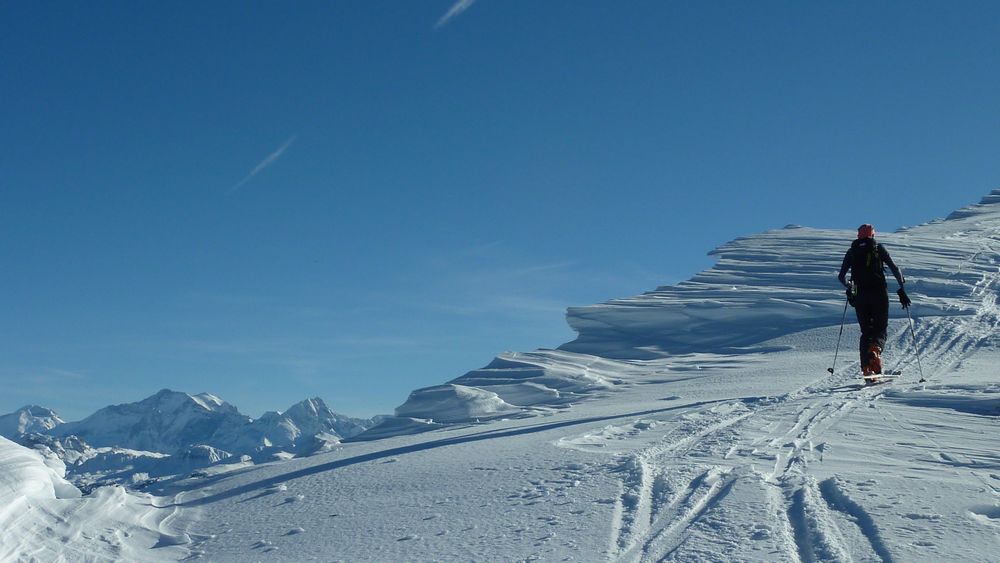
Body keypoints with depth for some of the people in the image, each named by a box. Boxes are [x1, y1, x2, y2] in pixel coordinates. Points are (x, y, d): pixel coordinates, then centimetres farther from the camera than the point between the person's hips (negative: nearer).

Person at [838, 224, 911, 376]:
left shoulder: (852, 252, 10)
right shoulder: (879, 249, 6)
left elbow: (841, 277, 9)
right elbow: (895, 269, -2)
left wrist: (849, 287, 29)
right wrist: (901, 289, 7)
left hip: (860, 296, 2)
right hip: (879, 294, -2)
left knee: (866, 332, 12)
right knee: (881, 329, 6)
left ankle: (866, 368, -1)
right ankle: (875, 349, -29)